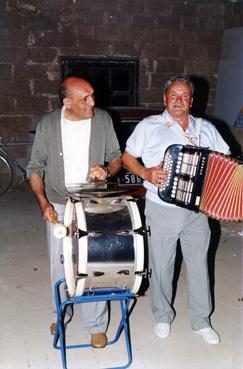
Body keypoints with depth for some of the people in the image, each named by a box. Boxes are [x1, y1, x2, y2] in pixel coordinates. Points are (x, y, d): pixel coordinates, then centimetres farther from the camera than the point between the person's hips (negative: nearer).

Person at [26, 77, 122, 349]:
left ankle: (96, 325, 20)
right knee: (59, 265, 12)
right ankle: (62, 314, 37)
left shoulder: (103, 119, -6)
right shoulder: (47, 125, -7)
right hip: (58, 205, 1)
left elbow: (117, 158, 4)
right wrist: (44, 203, -13)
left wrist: (106, 170, -18)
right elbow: (35, 169, -1)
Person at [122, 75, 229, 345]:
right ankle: (163, 316, 33)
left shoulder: (206, 129, 8)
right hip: (162, 210, -2)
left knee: (199, 264, 13)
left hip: (197, 210, 3)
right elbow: (127, 157, 2)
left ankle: (201, 320, 31)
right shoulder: (149, 126, -2)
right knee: (161, 266, 10)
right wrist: (145, 173, -16)